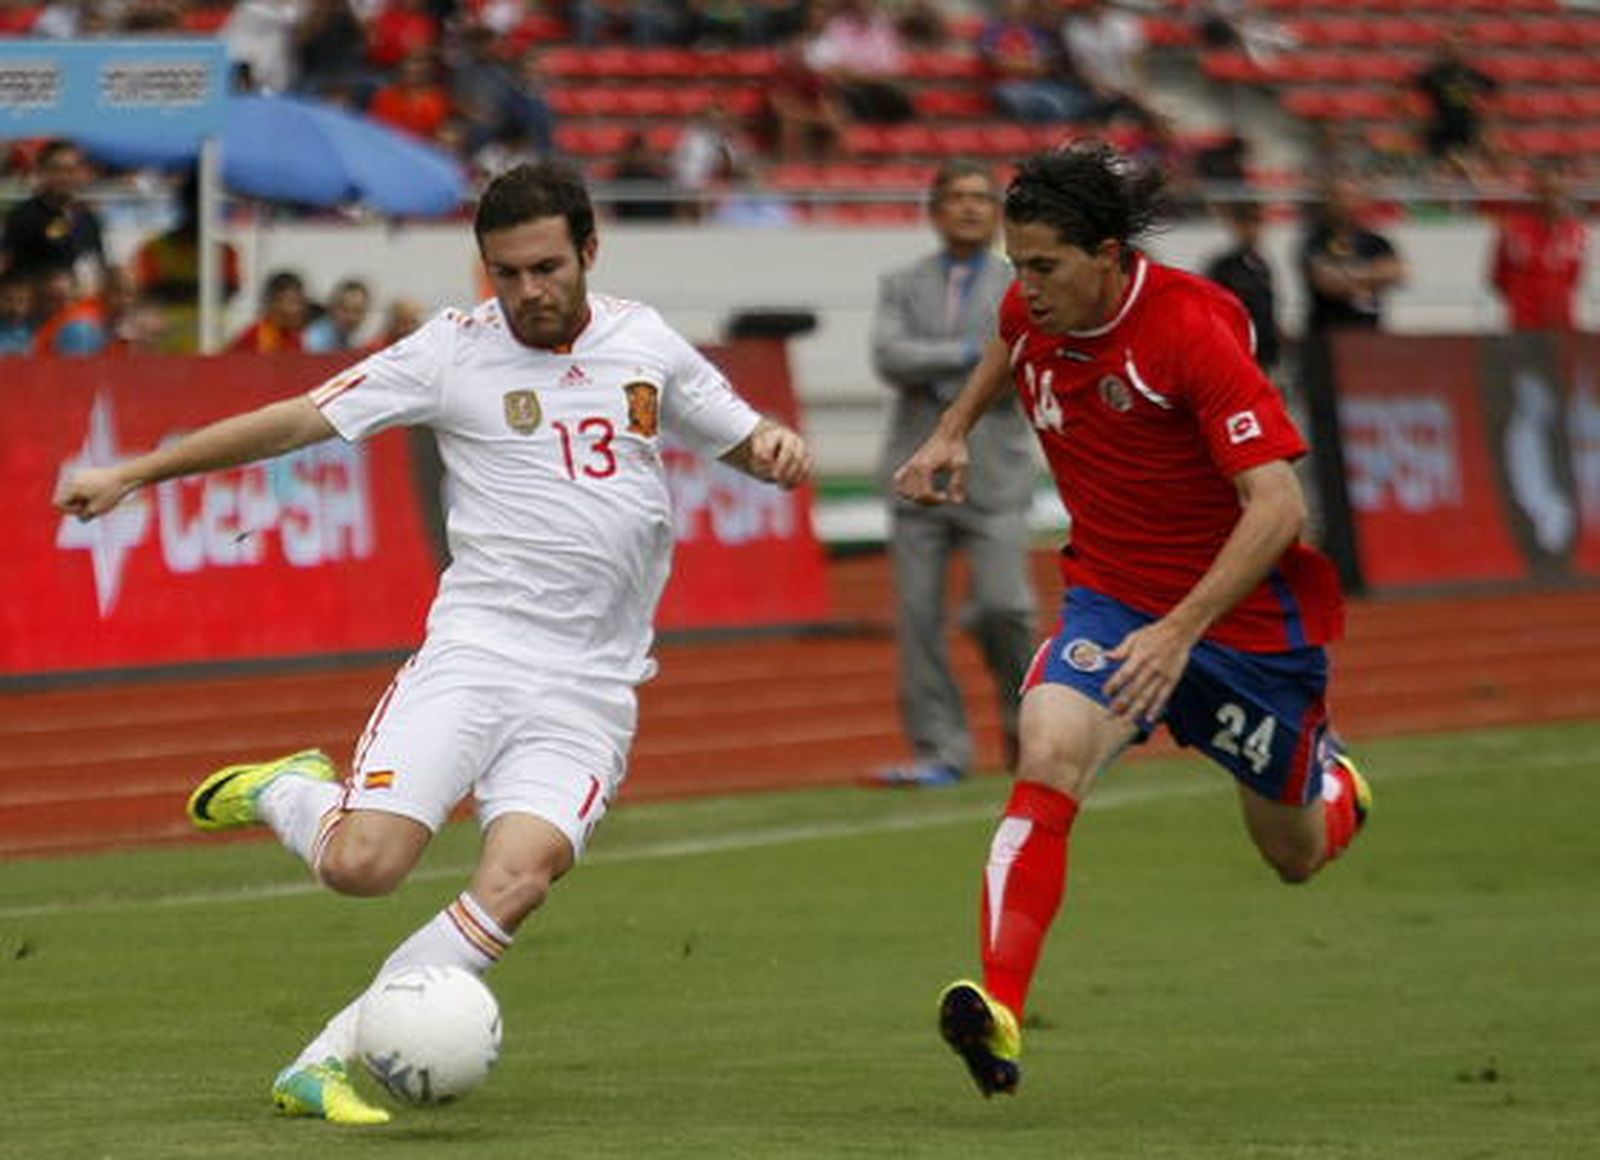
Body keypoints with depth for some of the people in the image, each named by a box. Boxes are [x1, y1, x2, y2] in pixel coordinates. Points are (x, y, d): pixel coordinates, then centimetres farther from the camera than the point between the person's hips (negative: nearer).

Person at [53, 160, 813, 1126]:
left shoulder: (645, 343, 10)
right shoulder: (455, 350, 1)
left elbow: (744, 440, 22)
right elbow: (299, 421, 2)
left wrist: (778, 445, -3)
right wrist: (133, 473, -1)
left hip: (591, 685, 2)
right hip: (473, 651, -2)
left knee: (517, 882, -21)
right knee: (362, 865, -19)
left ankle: (328, 1065, -11)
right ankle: (290, 792, 18)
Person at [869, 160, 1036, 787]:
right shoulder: (902, 286, 11)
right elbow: (889, 357, -6)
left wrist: (937, 376, -10)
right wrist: (968, 354, -11)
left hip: (994, 475, -2)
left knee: (1002, 607, -13)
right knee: (919, 616, -2)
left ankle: (1029, 731, 10)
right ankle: (939, 751, 5)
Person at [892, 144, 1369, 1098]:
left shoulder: (1190, 328, -26)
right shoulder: (1034, 310, -7)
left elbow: (1278, 505, -31)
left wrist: (1180, 631, -38)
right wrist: (954, 432, 12)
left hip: (1242, 610, -3)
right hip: (1111, 599, 4)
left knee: (1296, 856, 14)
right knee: (1048, 758, -28)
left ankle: (1330, 780, 52)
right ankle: (1000, 1011, -37)